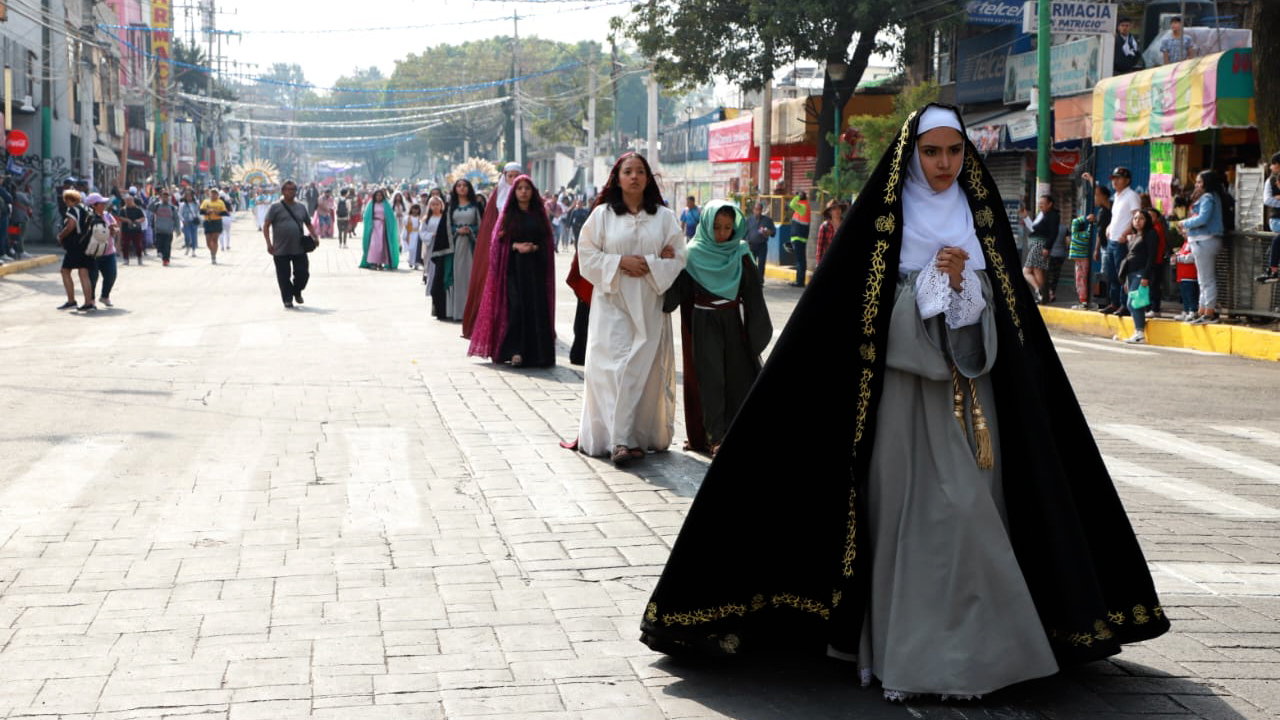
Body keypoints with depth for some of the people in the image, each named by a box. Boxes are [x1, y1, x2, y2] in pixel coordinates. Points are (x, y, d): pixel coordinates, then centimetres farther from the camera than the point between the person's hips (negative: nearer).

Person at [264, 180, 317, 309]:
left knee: (303, 273, 2)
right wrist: (269, 244, -12)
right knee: (284, 277, 1)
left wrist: (314, 236, 5)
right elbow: (266, 226, -4)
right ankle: (288, 300, 14)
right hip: (281, 250, -3)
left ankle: (297, 291, 29)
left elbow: (308, 223, 21)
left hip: (299, 249, 3)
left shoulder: (301, 207, 12)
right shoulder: (275, 207, -2)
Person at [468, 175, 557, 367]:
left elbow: (548, 241, 8)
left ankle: (537, 351, 1)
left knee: (537, 306, -4)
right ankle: (515, 351, -13)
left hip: (535, 268, 2)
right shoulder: (508, 215, 8)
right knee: (515, 305, -13)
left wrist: (533, 247, -11)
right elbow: (499, 241, 4)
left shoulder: (539, 215, 11)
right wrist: (516, 246, -13)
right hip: (513, 267, -2)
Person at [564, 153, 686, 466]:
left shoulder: (664, 217, 7)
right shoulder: (602, 215, 4)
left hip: (650, 305, 2)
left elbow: (677, 258, 5)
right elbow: (587, 255, 1)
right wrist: (621, 262, -11)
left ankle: (644, 435, 12)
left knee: (647, 368, 1)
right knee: (616, 368, -11)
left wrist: (648, 264, -11)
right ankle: (620, 440, -14)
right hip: (612, 303, -1)